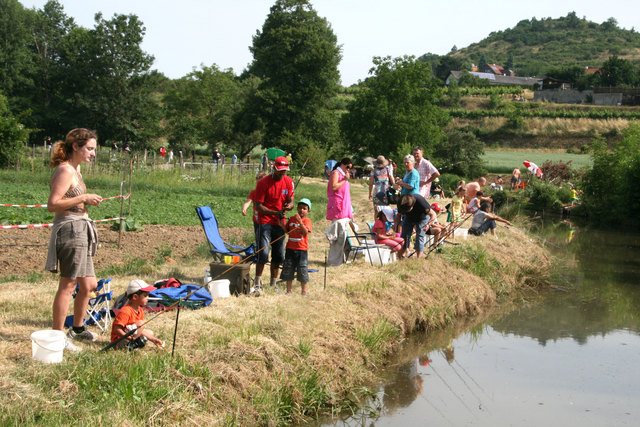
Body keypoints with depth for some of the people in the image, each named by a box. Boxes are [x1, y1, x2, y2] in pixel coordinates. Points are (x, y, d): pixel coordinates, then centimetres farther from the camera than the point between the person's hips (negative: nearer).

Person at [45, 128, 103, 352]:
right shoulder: (65, 170, -13)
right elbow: (52, 204, -21)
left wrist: (87, 201, 12)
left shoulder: (74, 169, 17)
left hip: (80, 231, 10)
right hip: (70, 229, -10)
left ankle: (77, 328, 32)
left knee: (89, 284, 16)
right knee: (68, 285, -6)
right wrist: (84, 198, -18)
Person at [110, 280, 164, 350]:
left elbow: (141, 330, 8)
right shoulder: (125, 311, -23)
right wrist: (130, 338, -34)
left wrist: (153, 339, -2)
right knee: (141, 323, -23)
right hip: (120, 340, -10)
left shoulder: (140, 310, 7)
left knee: (150, 333, 16)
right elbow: (117, 329, -27)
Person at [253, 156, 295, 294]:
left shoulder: (289, 182, 4)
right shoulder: (263, 183, -11)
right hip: (265, 222, -5)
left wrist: (289, 206, -20)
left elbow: (291, 201, 6)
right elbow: (258, 206, -13)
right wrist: (276, 213, -26)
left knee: (278, 256, 7)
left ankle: (273, 285, 18)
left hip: (280, 222, 5)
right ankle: (257, 284, -7)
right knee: (263, 254, -15)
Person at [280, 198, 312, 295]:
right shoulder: (292, 219, 9)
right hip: (290, 248, 4)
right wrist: (282, 225, -6)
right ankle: (288, 290, 18)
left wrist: (299, 221, -30)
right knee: (288, 270, 7)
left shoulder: (307, 220, -3)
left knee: (302, 271, 1)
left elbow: (305, 231, -20)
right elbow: (287, 231, 11)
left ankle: (304, 291, 12)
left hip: (302, 249, -4)